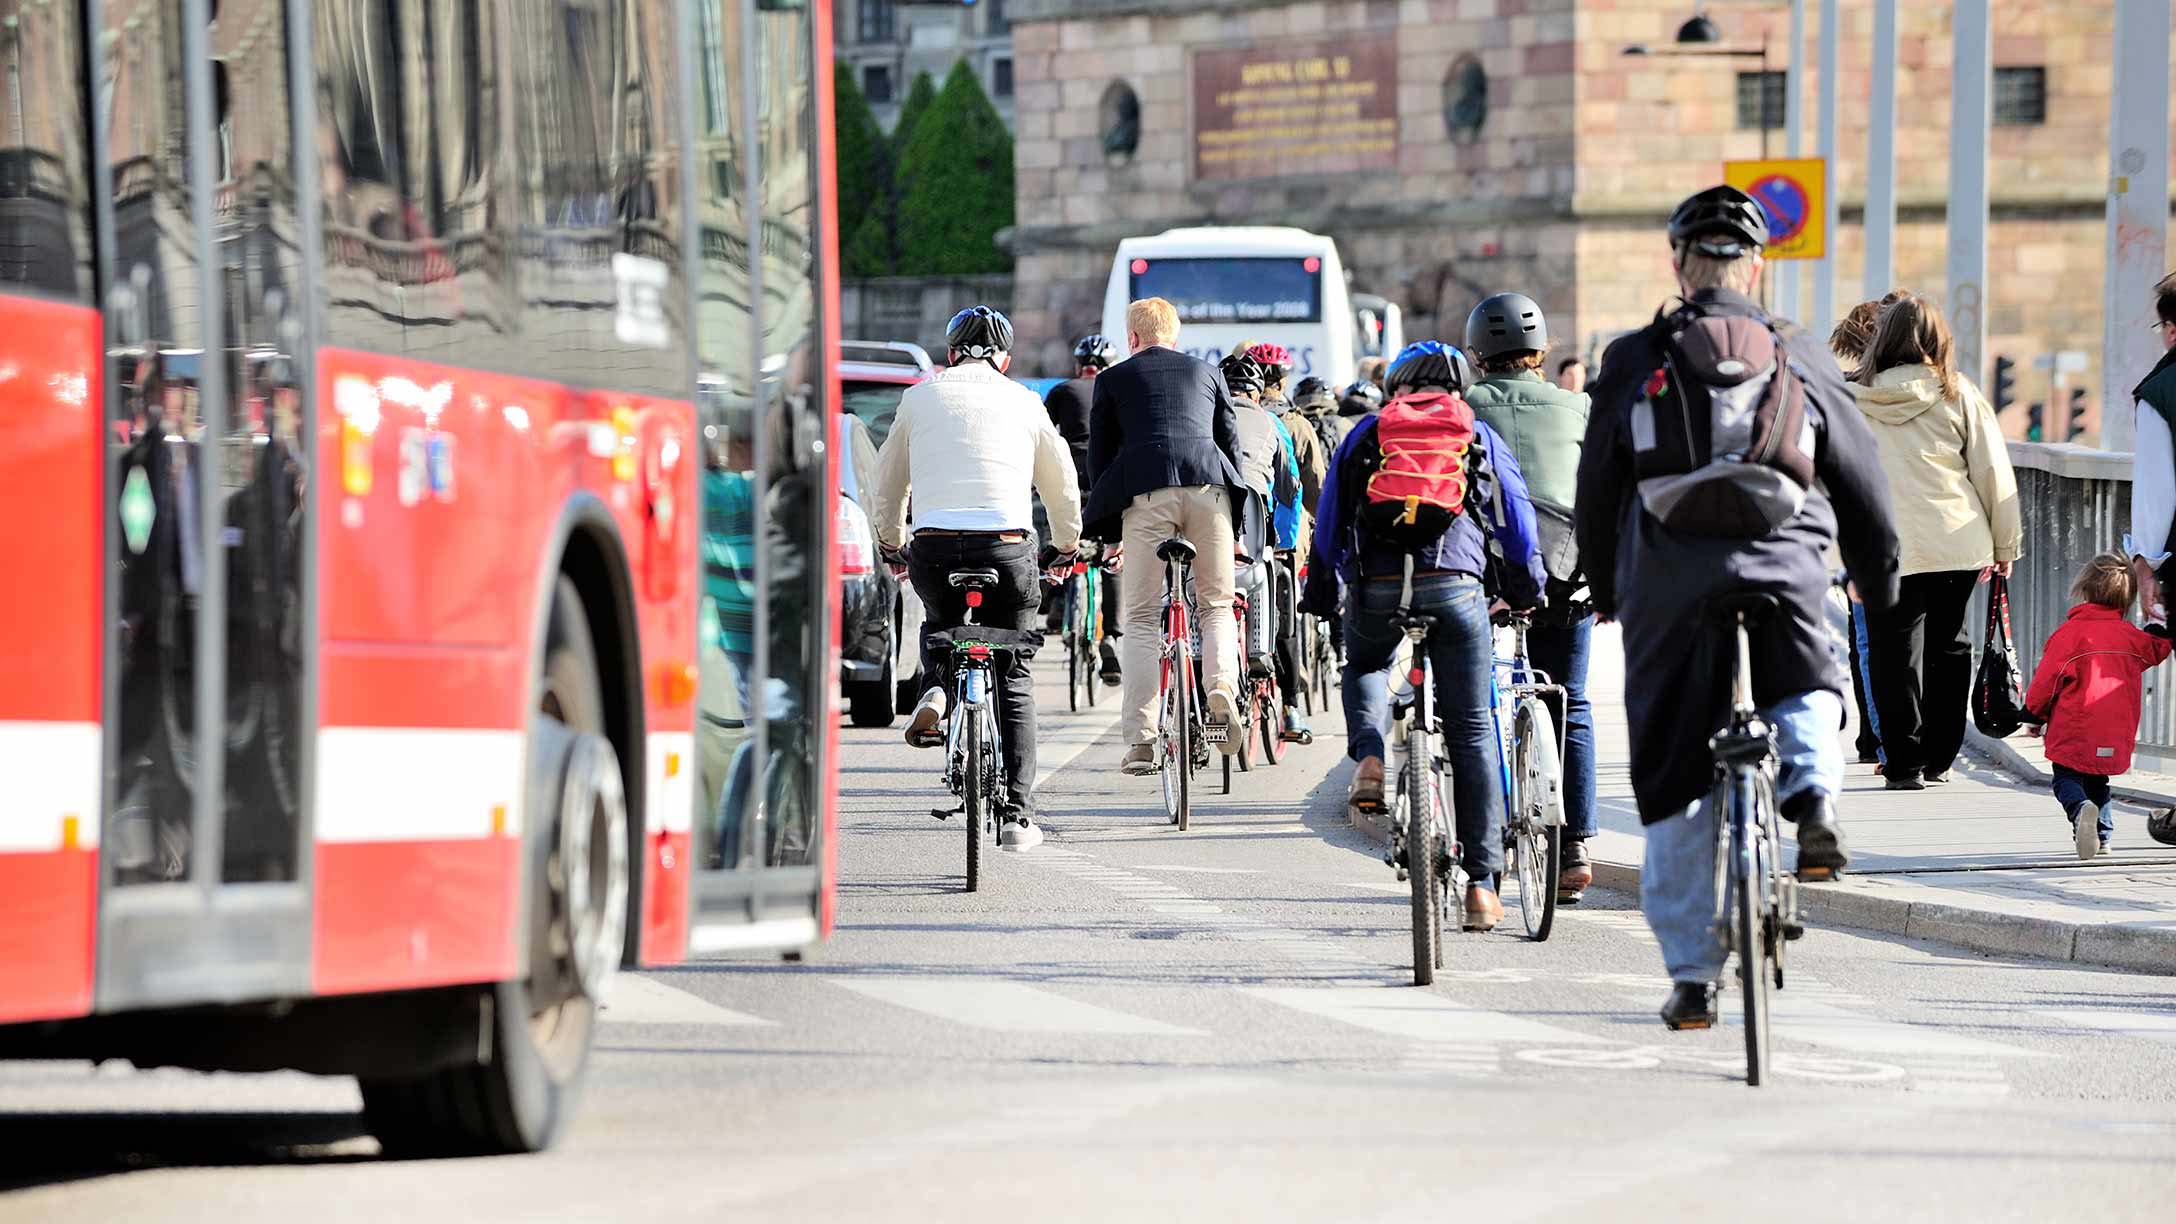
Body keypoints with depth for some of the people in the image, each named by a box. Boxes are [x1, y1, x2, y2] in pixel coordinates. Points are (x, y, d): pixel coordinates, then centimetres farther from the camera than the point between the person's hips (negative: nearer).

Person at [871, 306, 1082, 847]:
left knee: (940, 623, 34)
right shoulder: (1024, 403, 15)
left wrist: (891, 542, 41)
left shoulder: (920, 397, 15)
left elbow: (889, 480, 24)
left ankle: (936, 688, 3)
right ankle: (1016, 814, 5)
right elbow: (1062, 483, 27)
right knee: (1013, 680, 11)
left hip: (934, 548, 0)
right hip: (1007, 547, 0)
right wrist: (1067, 546, 45)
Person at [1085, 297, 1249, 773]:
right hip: (1209, 486, 2)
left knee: (1142, 619, 3)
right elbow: (1232, 443, 21)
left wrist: (1112, 530, 22)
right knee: (1216, 604, 17)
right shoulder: (1206, 373, 22)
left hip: (1145, 492, -2)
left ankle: (1141, 740, -3)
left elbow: (1099, 455, 15)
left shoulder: (1113, 379, 16)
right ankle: (1222, 686, -12)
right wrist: (1236, 526, 26)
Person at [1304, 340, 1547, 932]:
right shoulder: (1481, 437, 19)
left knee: (1364, 668, 34)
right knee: (1471, 733, 7)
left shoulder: (1367, 434, 18)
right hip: (1456, 584, 0)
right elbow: (1519, 524, 21)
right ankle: (1482, 883, 3)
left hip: (1375, 588, 0)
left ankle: (1369, 758, 4)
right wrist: (1524, 593, 36)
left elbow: (1328, 525, 17)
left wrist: (1320, 595, 28)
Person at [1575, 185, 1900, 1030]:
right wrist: (1881, 597, 26)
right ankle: (1812, 789, -9)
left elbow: (1596, 491, 12)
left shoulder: (1633, 362, 6)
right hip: (1784, 573, 0)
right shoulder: (1800, 360, 9)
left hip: (1666, 592, 0)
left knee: (1675, 787, 8)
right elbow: (1862, 487, 14)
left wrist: (1604, 589, 28)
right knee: (1806, 695, 25)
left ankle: (1692, 974, 8)